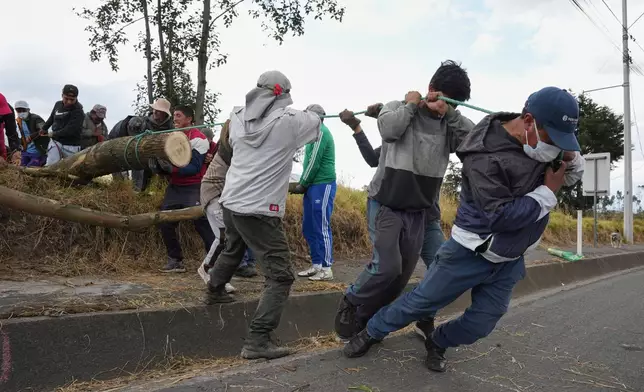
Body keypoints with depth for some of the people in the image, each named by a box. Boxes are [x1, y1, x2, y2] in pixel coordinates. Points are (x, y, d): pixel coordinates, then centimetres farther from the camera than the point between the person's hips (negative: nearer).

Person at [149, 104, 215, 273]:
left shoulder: (198, 139, -11)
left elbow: (195, 168, -18)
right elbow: (168, 164, 16)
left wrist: (173, 168, -27)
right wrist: (158, 166, -6)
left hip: (194, 188, -8)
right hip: (175, 187, 8)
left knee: (202, 223, -12)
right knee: (165, 223, 5)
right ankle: (176, 261, 15)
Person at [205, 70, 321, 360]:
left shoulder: (239, 117, 5)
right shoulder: (288, 120, -10)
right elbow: (316, 121, 10)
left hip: (230, 202, 8)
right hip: (259, 210, -7)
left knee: (232, 251, 34)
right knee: (281, 276, -2)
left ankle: (215, 292, 57)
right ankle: (257, 342, -7)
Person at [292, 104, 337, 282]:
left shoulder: (321, 132, -10)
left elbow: (314, 162, -16)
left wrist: (302, 184, -8)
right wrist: (303, 183, 13)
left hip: (322, 186, -10)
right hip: (313, 186, 10)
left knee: (322, 228, -7)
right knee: (308, 228, 10)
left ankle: (326, 269, -2)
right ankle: (316, 265, 16)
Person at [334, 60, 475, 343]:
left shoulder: (448, 125, 7)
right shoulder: (398, 107, -1)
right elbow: (389, 129, -22)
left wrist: (450, 112, -12)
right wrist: (410, 104, -9)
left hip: (419, 211, 5)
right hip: (386, 204, -5)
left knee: (403, 275, 6)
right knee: (387, 266, -17)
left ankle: (364, 319, 25)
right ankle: (350, 304, 10)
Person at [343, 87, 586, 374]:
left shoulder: (544, 137, -4)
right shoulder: (485, 156, -27)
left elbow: (571, 177, 10)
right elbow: (501, 216, -31)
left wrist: (572, 157, -13)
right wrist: (548, 193, -20)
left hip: (509, 260, 6)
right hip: (473, 252, -6)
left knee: (481, 324, 10)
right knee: (421, 301, 6)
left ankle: (437, 344, 37)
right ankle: (373, 331, 29)